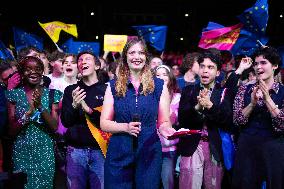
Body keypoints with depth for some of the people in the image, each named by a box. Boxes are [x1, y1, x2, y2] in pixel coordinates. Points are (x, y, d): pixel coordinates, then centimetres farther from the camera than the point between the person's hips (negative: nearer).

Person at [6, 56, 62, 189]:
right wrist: (29, 111, -19)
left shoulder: (51, 94, 1)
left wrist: (40, 106, -20)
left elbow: (54, 127, -5)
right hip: (22, 151, 0)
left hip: (45, 151, 0)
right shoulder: (14, 94, 0)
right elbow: (12, 130, -3)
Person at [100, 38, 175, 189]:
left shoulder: (159, 86, 4)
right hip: (119, 154, 0)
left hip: (149, 154, 0)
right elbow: (104, 123, 1)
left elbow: (164, 122, 7)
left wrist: (164, 129, -16)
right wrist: (125, 127, -16)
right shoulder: (114, 86, 4)